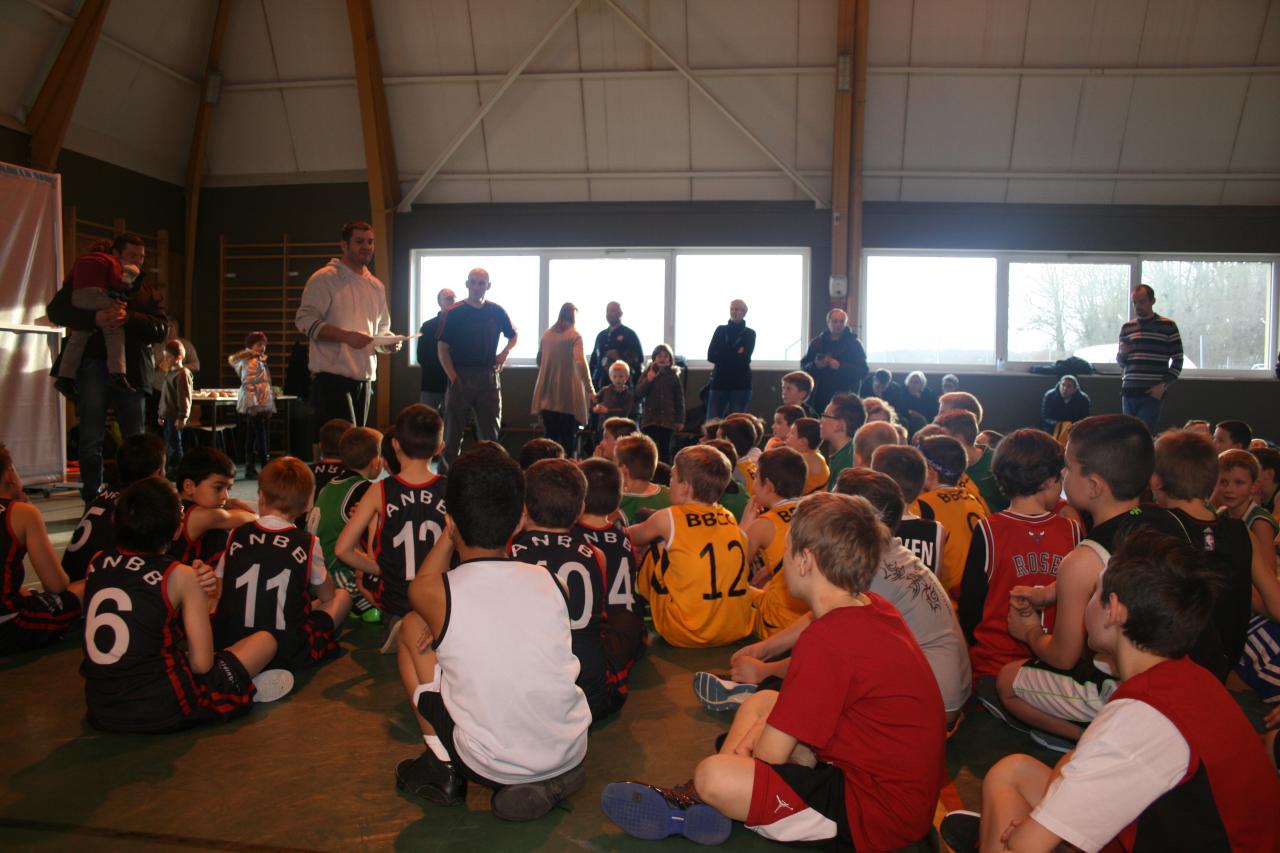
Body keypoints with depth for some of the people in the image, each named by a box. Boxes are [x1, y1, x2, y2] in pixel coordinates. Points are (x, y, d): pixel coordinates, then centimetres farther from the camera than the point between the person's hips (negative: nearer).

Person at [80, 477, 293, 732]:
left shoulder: (97, 563, 4)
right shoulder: (180, 575, -10)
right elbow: (202, 663, -10)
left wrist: (193, 587, 2)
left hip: (99, 711, 6)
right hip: (160, 711, -6)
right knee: (265, 640, 9)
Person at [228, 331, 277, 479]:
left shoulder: (261, 362, 18)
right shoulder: (250, 363, -11)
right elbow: (248, 385, -19)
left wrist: (269, 407, 20)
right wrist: (252, 405, -24)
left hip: (263, 405, 10)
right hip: (254, 406, -10)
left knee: (252, 437, 10)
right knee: (261, 437, -9)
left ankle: (250, 469, 14)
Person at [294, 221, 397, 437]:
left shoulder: (376, 286, 17)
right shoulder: (324, 278, -4)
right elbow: (305, 320, -12)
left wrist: (388, 342, 1)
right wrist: (346, 336, -24)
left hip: (364, 376, 7)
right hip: (332, 375, -7)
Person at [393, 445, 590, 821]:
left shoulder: (437, 593, -13)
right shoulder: (550, 582, -6)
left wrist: (451, 532, 21)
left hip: (490, 768, -3)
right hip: (571, 756, 3)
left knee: (412, 627, 10)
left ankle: (442, 768, 13)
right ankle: (547, 780, 16)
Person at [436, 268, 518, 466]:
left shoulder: (497, 312, 7)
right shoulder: (454, 313, -2)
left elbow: (513, 336, 23)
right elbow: (442, 349, -4)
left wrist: (505, 352, 2)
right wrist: (454, 378, -13)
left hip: (489, 377, 3)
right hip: (461, 377, -3)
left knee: (490, 433, 7)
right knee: (453, 431, 2)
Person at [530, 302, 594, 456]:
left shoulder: (547, 334, 8)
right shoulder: (575, 336, -7)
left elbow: (539, 360, 18)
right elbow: (580, 363, -18)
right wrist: (589, 388, -17)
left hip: (547, 392, 4)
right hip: (568, 393, -4)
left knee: (550, 435, 9)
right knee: (568, 437, 2)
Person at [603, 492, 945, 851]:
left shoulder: (827, 640, -27)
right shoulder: (875, 608, 1)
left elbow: (771, 754, -20)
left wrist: (755, 740, 3)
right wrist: (761, 733, 1)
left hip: (880, 818, -10)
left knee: (713, 775, -22)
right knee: (761, 702, 17)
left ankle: (684, 812, 10)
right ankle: (699, 801, 7)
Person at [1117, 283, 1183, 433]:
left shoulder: (1168, 326, 3)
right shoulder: (1127, 327, 13)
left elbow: (1178, 360, 2)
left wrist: (1163, 385, -9)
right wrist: (1122, 353, -5)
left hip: (1153, 393, -4)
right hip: (1129, 392, 4)